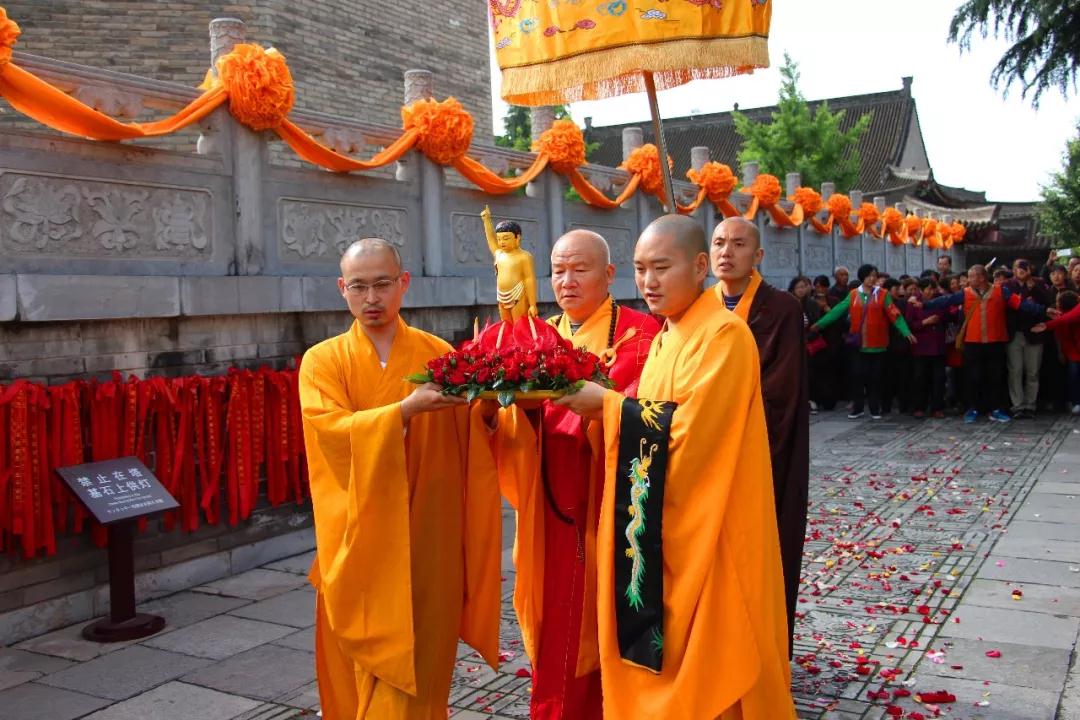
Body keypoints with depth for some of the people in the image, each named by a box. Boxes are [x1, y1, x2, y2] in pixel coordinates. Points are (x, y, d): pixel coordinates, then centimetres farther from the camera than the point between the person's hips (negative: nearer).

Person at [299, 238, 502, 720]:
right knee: (360, 663, 11)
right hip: (357, 540, 1)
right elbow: (331, 430, -17)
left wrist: (486, 409, -25)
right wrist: (406, 409, -29)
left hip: (425, 540, 0)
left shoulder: (438, 354, 3)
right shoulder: (323, 361, 1)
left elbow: (469, 437, -4)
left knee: (413, 663, 2)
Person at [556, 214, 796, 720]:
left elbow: (690, 426, -24)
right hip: (660, 529, 9)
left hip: (707, 532, -9)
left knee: (703, 665, 2)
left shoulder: (724, 334, -15)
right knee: (659, 659, 15)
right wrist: (606, 406, 0)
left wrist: (608, 404, -20)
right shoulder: (668, 336, 12)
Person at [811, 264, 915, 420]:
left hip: (877, 344, -1)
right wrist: (820, 324, 0)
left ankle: (875, 409, 14)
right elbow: (838, 310, 5)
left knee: (875, 377, 5)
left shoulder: (882, 295, -1)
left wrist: (906, 332, -16)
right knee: (859, 375, 3)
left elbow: (894, 315, -6)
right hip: (859, 343, 1)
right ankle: (857, 408, 12)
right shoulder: (853, 295, 4)